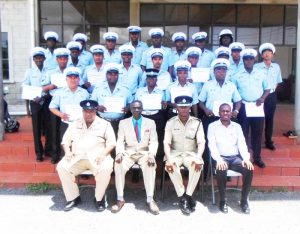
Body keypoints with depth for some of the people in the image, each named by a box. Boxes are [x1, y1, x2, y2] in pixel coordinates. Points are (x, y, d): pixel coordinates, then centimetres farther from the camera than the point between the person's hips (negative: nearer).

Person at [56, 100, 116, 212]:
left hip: (97, 157, -3)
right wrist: (67, 152, -4)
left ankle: (99, 198, -9)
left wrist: (103, 154, -14)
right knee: (62, 167, -23)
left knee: (105, 169, -33)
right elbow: (65, 140, 17)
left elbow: (111, 142, 3)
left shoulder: (104, 124, 10)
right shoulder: (75, 124, 19)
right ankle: (73, 197, -6)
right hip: (77, 157, 3)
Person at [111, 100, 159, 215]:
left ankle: (150, 200, -30)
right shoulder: (123, 122, 9)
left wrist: (151, 154, -19)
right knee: (118, 165, -30)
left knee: (150, 165, -34)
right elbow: (120, 141, 3)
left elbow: (154, 141, 2)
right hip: (128, 153, 1)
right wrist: (119, 152, -18)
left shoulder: (150, 122, 8)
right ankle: (120, 199, -21)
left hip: (144, 153, -1)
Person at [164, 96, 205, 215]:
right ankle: (182, 197, -19)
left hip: (191, 153, 0)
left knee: (198, 165, -32)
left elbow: (201, 142, -7)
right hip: (175, 153, 0)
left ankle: (188, 195, -19)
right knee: (171, 166, -33)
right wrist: (169, 159, -24)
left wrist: (198, 158, -26)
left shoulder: (197, 122, 1)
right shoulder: (170, 122, 1)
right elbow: (167, 143, -6)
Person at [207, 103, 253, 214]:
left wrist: (246, 158, -13)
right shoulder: (212, 126, 6)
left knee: (249, 169, -26)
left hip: (235, 157, 3)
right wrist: (218, 159, -22)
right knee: (221, 170, -35)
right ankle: (223, 201, -15)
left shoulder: (237, 126, 15)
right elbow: (212, 145, -5)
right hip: (221, 157, -3)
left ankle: (244, 200, -9)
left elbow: (242, 144, 6)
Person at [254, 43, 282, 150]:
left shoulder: (277, 67, 5)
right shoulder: (256, 67, -8)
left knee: (270, 119, 11)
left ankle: (269, 141, 21)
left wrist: (272, 89, 5)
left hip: (272, 96, 4)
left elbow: (277, 82, 16)